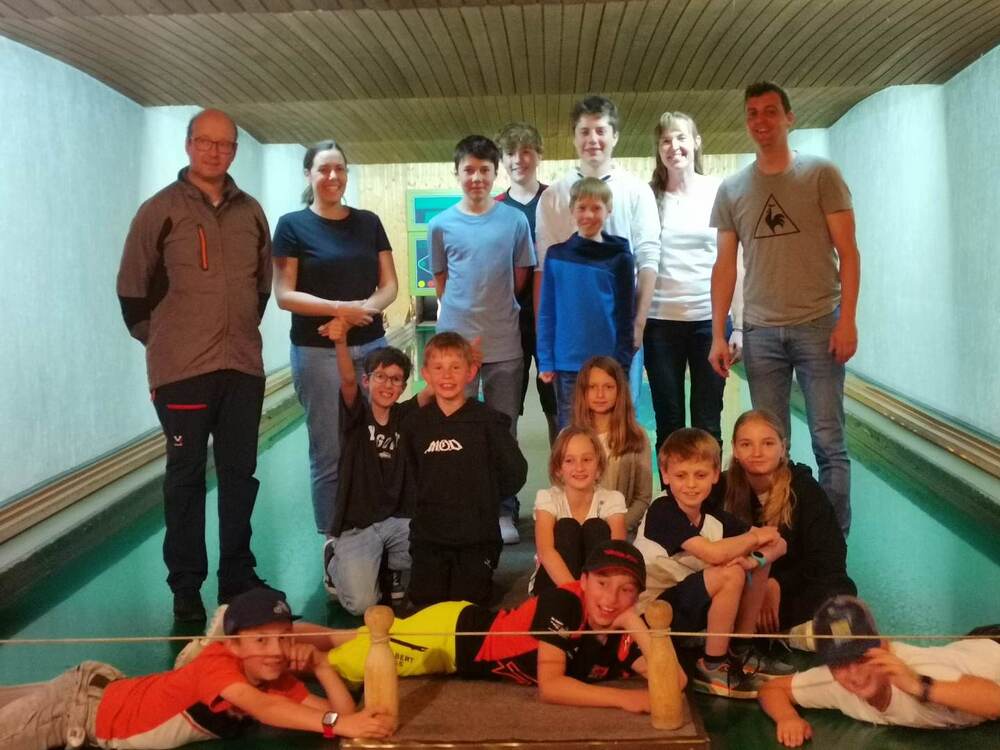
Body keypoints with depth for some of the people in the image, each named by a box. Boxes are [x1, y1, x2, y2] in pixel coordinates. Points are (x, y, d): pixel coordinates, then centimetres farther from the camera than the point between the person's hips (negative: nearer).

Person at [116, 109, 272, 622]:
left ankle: (238, 576, 22)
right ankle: (186, 585, 15)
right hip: (182, 369, -4)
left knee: (240, 473, 10)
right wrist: (160, 340, 2)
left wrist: (244, 330, 14)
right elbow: (132, 289, 0)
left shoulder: (250, 211, 9)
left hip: (244, 367, 4)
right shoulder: (161, 210, -3)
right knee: (186, 475, 4)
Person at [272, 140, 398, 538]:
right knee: (329, 454, 2)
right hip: (317, 352, -3)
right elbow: (284, 295, -7)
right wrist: (340, 307, -19)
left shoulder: (368, 222, 9)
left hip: (371, 347, 3)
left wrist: (361, 312, -13)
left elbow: (389, 285, 7)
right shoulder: (292, 225, -1)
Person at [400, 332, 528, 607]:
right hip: (428, 537, 3)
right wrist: (427, 506, 3)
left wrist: (482, 500, 2)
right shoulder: (414, 424, 1)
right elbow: (409, 478, 11)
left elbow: (515, 473, -4)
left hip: (477, 539, -2)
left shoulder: (488, 420, -9)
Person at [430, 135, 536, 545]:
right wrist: (463, 314, 6)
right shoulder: (440, 225, 2)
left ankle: (504, 511, 20)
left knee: (504, 432, 9)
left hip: (504, 345, 0)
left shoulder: (515, 220, 1)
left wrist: (494, 311, 6)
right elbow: (441, 283, 11)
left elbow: (520, 278, 7)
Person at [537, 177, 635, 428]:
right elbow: (547, 312, 5)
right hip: (567, 364, 1)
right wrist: (546, 361, -1)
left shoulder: (619, 257, 0)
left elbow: (625, 315, 2)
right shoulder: (556, 255, 4)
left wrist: (622, 363, -4)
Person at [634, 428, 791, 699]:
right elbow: (712, 554, -34)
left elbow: (778, 544, -1)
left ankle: (741, 652, 7)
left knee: (757, 559, 0)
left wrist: (754, 558, -24)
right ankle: (712, 668, -12)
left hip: (686, 602, 8)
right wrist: (754, 537, -16)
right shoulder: (662, 511, -21)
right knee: (730, 574, -26)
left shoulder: (714, 517, 0)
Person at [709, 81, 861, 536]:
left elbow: (847, 252, -1)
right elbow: (725, 265, 10)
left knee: (829, 442, -1)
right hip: (760, 332, 3)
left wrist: (847, 320, -10)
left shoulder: (821, 174, 2)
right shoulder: (731, 189, 10)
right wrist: (718, 335, 4)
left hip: (818, 326, -2)